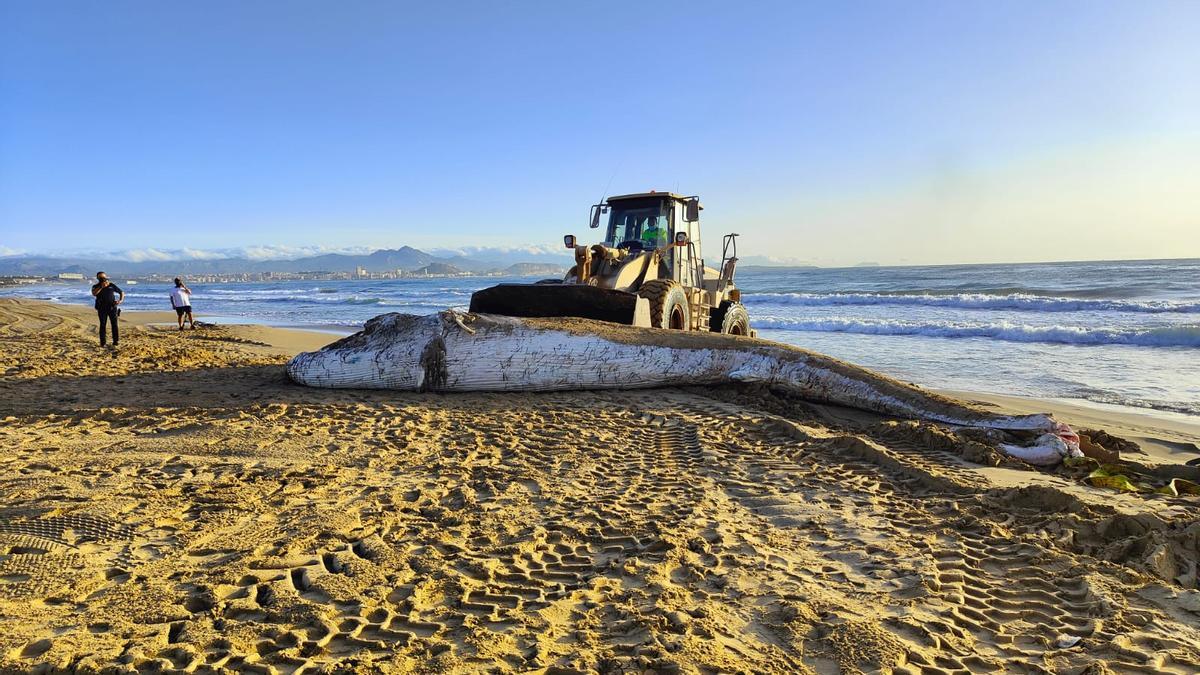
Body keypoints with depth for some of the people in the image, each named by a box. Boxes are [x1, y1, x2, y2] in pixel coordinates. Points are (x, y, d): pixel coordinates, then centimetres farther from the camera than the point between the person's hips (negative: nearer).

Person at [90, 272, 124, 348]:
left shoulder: (111, 285, 9)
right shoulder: (96, 286, 7)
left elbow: (122, 292, 15)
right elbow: (94, 294, -15)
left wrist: (121, 300, -2)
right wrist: (101, 287, -21)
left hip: (112, 307, 0)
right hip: (102, 308, 0)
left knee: (114, 325, -7)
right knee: (102, 325, 4)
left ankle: (115, 343, -6)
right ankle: (102, 343, 13)